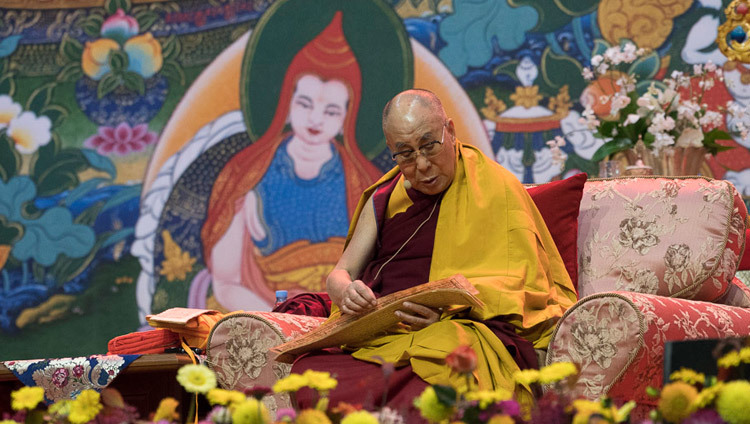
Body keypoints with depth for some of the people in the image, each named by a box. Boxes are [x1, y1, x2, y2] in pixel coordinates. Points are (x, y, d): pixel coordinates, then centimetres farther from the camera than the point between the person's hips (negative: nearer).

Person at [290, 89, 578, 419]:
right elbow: (339, 275, 20)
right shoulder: (383, 200, 21)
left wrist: (448, 313, -18)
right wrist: (347, 293, -7)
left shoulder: (496, 187, 6)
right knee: (307, 368, -27)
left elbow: (519, 290, -1)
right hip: (380, 337, 5)